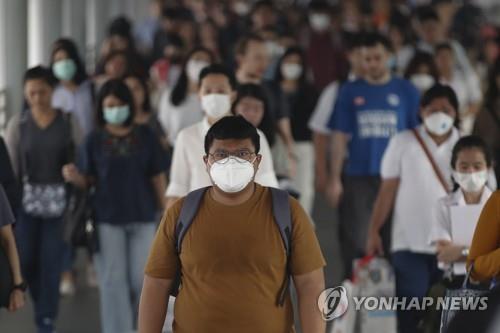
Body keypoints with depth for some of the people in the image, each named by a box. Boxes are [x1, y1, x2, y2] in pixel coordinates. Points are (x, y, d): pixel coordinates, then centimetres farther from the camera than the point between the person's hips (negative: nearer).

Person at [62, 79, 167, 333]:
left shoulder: (145, 136, 3)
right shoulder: (94, 140, 0)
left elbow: (157, 177, 6)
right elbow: (87, 181, 0)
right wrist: (74, 177, -22)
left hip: (142, 216, 1)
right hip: (108, 218, -1)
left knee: (141, 279, 4)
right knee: (113, 280, -1)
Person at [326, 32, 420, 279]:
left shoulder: (406, 91, 3)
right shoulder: (350, 92, 4)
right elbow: (340, 137, 3)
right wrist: (335, 178, -3)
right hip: (358, 177, 0)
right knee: (356, 241, 1)